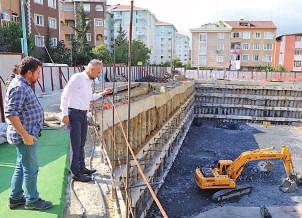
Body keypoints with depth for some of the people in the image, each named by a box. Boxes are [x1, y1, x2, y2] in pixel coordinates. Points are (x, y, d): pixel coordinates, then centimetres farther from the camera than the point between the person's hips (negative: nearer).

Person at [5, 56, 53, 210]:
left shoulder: (23, 85, 12)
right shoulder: (19, 87, -20)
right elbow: (11, 113, -26)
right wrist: (25, 135, -24)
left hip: (28, 134, 10)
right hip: (25, 136, -10)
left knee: (21, 167, 19)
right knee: (31, 169, 3)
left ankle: (15, 198, 32)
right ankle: (32, 201, 19)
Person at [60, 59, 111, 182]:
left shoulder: (89, 81, 13)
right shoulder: (77, 77, -14)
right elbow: (65, 95, -16)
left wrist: (102, 93, 14)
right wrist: (65, 114, -18)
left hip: (83, 114, 9)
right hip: (73, 114, -9)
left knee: (81, 143, 17)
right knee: (76, 144, -3)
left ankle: (81, 168, 30)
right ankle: (75, 173, 7)